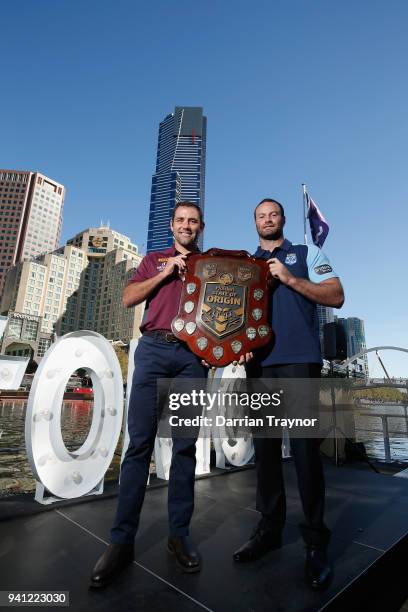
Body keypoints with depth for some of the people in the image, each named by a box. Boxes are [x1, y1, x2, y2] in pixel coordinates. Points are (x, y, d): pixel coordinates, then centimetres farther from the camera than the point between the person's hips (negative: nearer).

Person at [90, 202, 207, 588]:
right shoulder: (154, 259, 21)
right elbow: (128, 298, 10)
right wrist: (164, 273, 0)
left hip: (193, 354, 1)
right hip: (153, 349, 0)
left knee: (185, 446, 2)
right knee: (140, 443, -2)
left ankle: (179, 534, 14)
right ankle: (122, 539, 8)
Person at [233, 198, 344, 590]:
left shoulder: (307, 253, 13)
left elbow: (336, 297, 3)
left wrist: (290, 279, -8)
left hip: (298, 360, -3)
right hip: (258, 362, 3)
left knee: (303, 446, -5)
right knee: (265, 445, 6)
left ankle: (315, 540, 10)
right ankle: (269, 527, 20)